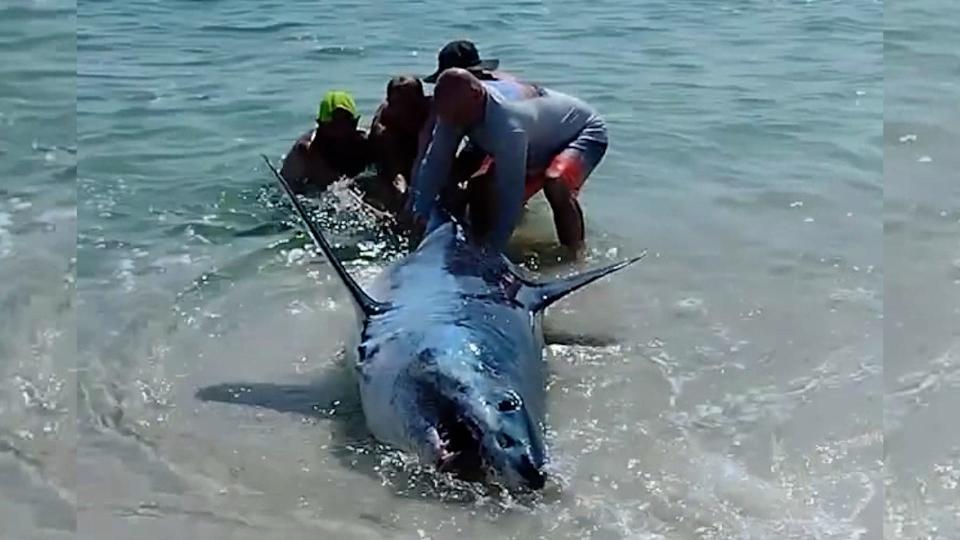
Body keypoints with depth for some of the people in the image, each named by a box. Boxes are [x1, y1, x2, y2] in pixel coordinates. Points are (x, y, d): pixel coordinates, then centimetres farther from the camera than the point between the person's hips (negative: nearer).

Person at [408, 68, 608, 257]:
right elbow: (434, 162, -19)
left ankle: (576, 258, -21)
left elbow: (510, 194, -43)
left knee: (556, 184, -37)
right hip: (540, 145, 8)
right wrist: (420, 215, -27)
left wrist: (493, 249, -39)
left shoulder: (508, 125, -45)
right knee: (481, 190, -3)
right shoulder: (456, 109, -22)